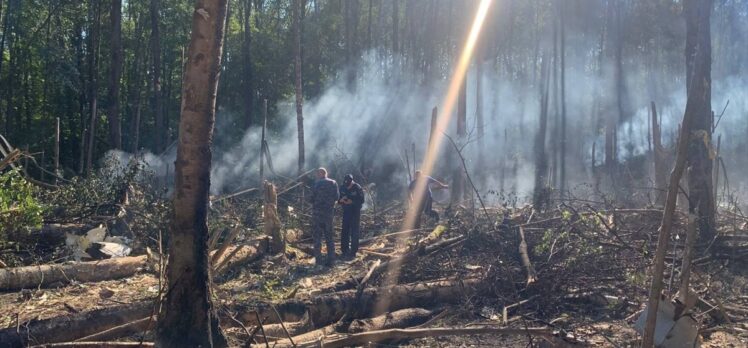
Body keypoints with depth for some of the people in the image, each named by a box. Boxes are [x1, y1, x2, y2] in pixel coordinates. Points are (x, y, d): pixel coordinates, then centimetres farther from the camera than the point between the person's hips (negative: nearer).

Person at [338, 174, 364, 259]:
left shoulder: (357, 188, -15)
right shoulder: (342, 187, -4)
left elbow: (361, 201, -12)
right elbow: (338, 199, 4)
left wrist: (352, 201, -25)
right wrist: (341, 200, -19)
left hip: (355, 212, -4)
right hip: (346, 212, 4)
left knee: (354, 233, -3)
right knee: (344, 232, 6)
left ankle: (353, 253, 1)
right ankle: (344, 251, 17)